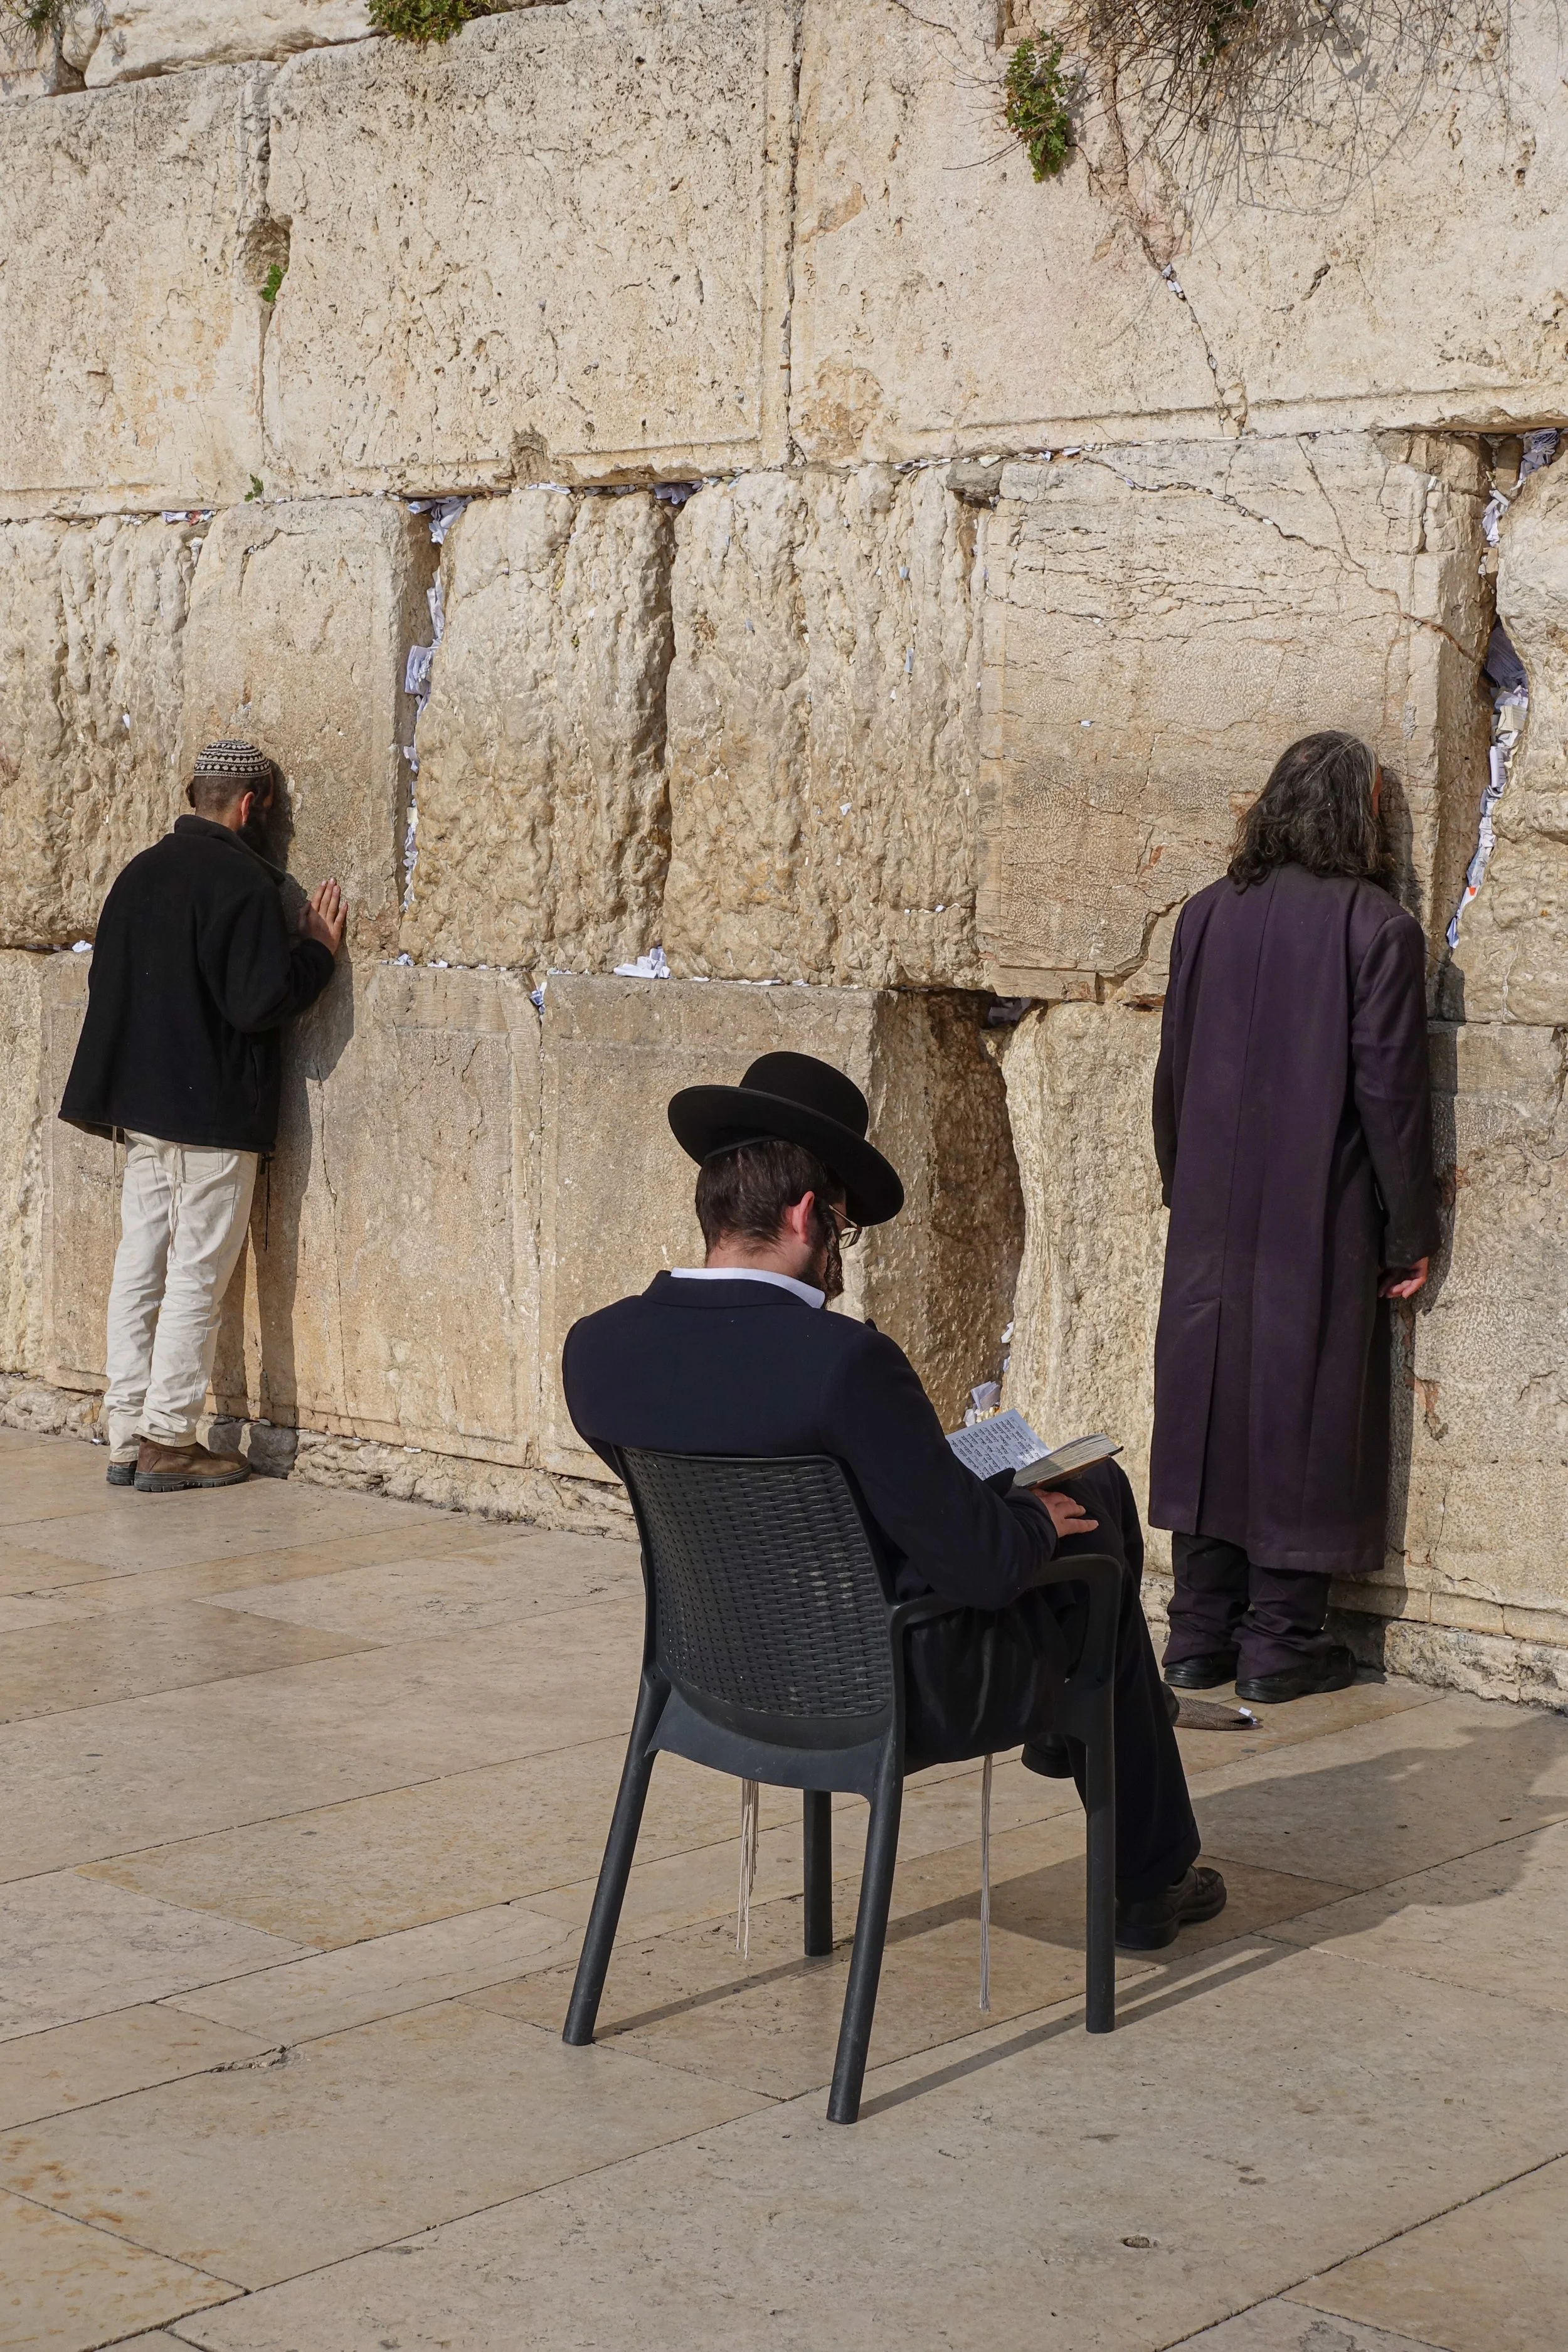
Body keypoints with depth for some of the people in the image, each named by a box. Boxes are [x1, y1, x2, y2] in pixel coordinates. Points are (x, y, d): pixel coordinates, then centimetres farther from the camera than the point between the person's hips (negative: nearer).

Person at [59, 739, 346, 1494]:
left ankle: (127, 1437, 13)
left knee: (139, 1267, 10)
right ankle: (169, 1440, 1)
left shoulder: (140, 873, 10)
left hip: (139, 1106, 8)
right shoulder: (242, 882, -15)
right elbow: (260, 1001, -20)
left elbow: (108, 979, 16)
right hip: (213, 1112, -8)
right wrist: (318, 950, -5)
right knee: (197, 1276, -1)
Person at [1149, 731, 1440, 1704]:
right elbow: (1392, 1090, -11)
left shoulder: (1207, 916, 2)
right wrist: (1410, 1234, -4)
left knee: (1211, 1401, 11)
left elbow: (1174, 1073, 8)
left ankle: (1201, 1632, 17)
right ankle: (1283, 1638, 9)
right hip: (1324, 1225, -4)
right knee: (1304, 1406, 4)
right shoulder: (1378, 928, -11)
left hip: (1213, 1223, 4)